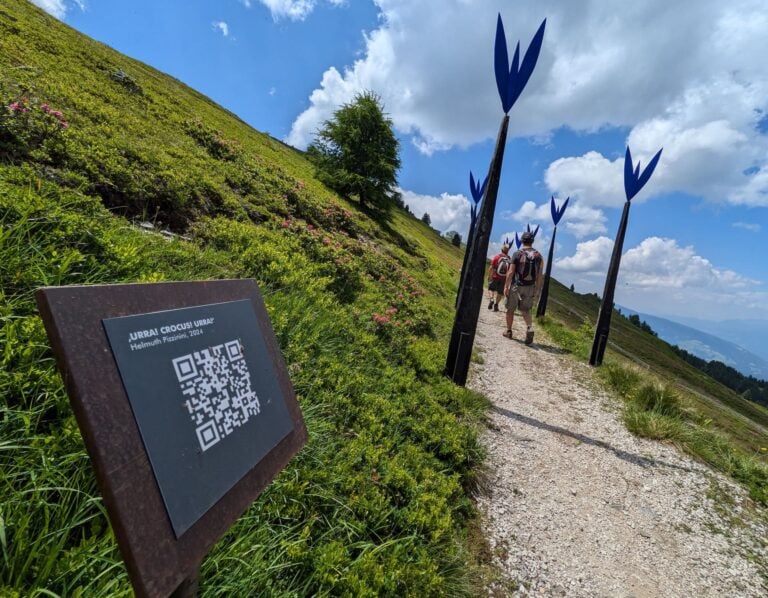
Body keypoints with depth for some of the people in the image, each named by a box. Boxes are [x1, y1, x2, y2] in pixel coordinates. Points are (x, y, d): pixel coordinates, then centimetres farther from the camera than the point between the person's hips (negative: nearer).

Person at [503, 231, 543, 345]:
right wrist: (537, 289, 9)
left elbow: (511, 272, -10)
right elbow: (540, 275, 2)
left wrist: (506, 286, -4)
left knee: (510, 309, 12)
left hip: (516, 286, -3)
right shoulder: (538, 256, 2)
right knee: (526, 310, 13)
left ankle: (509, 331, 21)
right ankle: (530, 328, -11)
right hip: (530, 287, 3)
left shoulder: (517, 254, -8)